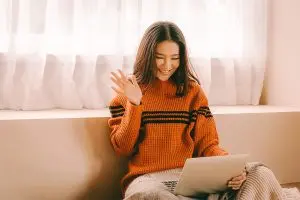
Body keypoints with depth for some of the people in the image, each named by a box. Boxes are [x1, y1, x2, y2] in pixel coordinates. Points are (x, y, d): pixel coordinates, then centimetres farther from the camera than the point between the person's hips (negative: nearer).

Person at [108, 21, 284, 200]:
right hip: (147, 179, -1)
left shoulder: (193, 91, 11)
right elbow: (123, 149, 2)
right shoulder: (129, 91, 6)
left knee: (262, 176, -22)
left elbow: (207, 144, 7)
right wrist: (134, 104, -10)